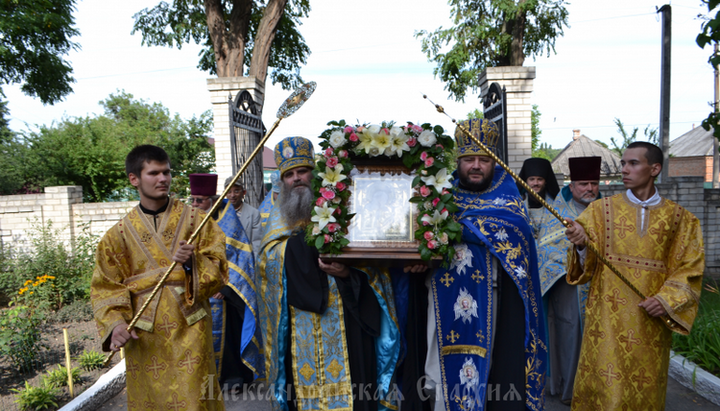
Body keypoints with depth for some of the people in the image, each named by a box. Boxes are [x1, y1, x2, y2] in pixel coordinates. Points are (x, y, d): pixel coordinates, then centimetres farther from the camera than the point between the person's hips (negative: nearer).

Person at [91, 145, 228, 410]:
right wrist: (115, 324, -10)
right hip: (143, 336, 1)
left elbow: (219, 271, -2)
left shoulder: (195, 220, 1)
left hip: (190, 330, -1)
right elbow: (106, 286, 4)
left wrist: (192, 262, -20)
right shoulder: (119, 234, 4)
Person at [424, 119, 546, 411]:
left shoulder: (507, 195, 9)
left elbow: (516, 226, -11)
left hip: (500, 310, 1)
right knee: (456, 375, 3)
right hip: (452, 308, 0)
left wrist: (459, 224, -16)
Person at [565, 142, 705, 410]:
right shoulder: (602, 210, 1)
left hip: (652, 321, 1)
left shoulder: (680, 219, 5)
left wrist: (667, 300, -11)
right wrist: (581, 245, -26)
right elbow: (586, 265, -5)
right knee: (605, 388, 0)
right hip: (608, 318, -1)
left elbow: (689, 270, 5)